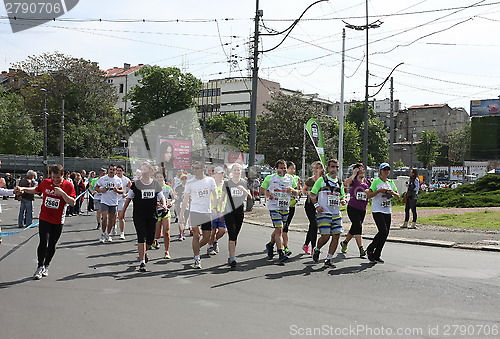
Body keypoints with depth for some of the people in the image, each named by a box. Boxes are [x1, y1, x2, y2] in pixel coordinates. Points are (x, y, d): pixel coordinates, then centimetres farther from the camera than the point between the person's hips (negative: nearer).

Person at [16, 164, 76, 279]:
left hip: (58, 221, -1)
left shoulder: (68, 186, -8)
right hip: (44, 219, 1)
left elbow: (72, 203, -14)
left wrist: (62, 193, -24)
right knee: (43, 243, -9)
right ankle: (40, 267, 8)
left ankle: (46, 266, 28)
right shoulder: (46, 182, 1)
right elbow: (36, 190, 22)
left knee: (52, 245, 8)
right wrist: (23, 189, 10)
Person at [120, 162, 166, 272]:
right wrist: (123, 211, 7)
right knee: (142, 238, -10)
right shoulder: (135, 184, 0)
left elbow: (161, 196, 12)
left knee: (150, 239, 8)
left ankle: (143, 252, 40)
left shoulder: (156, 184, 6)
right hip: (138, 216, -2)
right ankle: (142, 262, -5)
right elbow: (129, 198, 8)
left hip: (152, 216, 3)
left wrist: (163, 204, -9)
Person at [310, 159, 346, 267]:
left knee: (337, 235, -3)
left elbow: (342, 197, 24)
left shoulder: (340, 183, 16)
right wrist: (317, 205, -11)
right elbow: (312, 194, 2)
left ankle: (329, 259, 8)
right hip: (323, 213, -5)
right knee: (325, 236, -10)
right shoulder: (322, 180, 1)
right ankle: (317, 250, 21)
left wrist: (343, 201, 1)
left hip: (336, 213, 5)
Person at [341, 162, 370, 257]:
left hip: (363, 209, 6)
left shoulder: (368, 181, 10)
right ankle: (361, 249, -18)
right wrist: (354, 174, -19)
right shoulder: (353, 180, -6)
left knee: (354, 228, 15)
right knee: (358, 227, -16)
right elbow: (346, 184, -28)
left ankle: (344, 243, 37)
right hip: (352, 208, -6)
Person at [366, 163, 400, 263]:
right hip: (377, 211, -6)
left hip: (388, 211, 6)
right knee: (383, 231, -17)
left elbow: (398, 196, 14)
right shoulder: (376, 181, -5)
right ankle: (370, 250, 3)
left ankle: (376, 255, 14)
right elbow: (368, 195, -10)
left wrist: (393, 192, -7)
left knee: (385, 234, 3)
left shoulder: (391, 182, 13)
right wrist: (379, 190, -18)